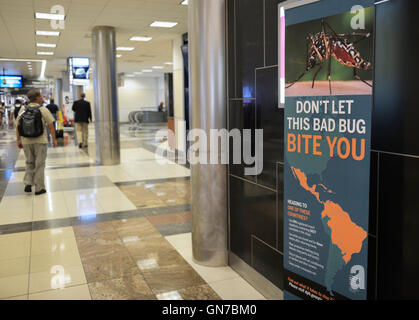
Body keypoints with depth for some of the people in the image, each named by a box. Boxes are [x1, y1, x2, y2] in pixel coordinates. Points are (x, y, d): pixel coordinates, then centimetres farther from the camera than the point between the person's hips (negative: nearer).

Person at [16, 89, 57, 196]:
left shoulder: (23, 109, 3)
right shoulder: (43, 109, -6)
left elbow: (17, 126, 5)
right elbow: (51, 126, -7)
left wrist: (19, 140, 13)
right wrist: (54, 139, 2)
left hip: (26, 141, 3)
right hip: (40, 141, -3)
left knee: (29, 163, 20)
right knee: (39, 164, 7)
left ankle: (28, 183, 6)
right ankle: (39, 188, 10)